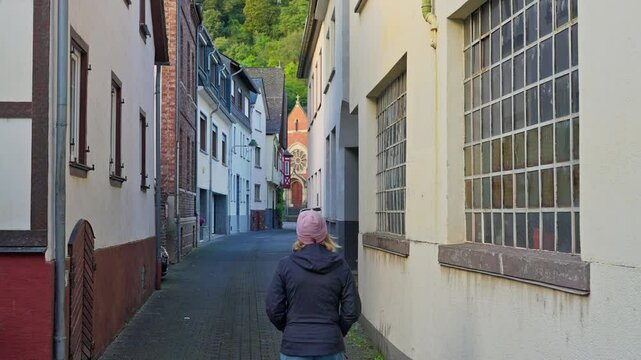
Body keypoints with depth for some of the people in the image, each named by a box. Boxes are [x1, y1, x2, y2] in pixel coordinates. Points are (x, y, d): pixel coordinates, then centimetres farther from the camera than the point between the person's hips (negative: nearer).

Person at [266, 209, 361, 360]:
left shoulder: (285, 265, -6)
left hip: (294, 347, -1)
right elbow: (352, 311, -1)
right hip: (330, 347, 1)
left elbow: (273, 308, -5)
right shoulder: (340, 266, -2)